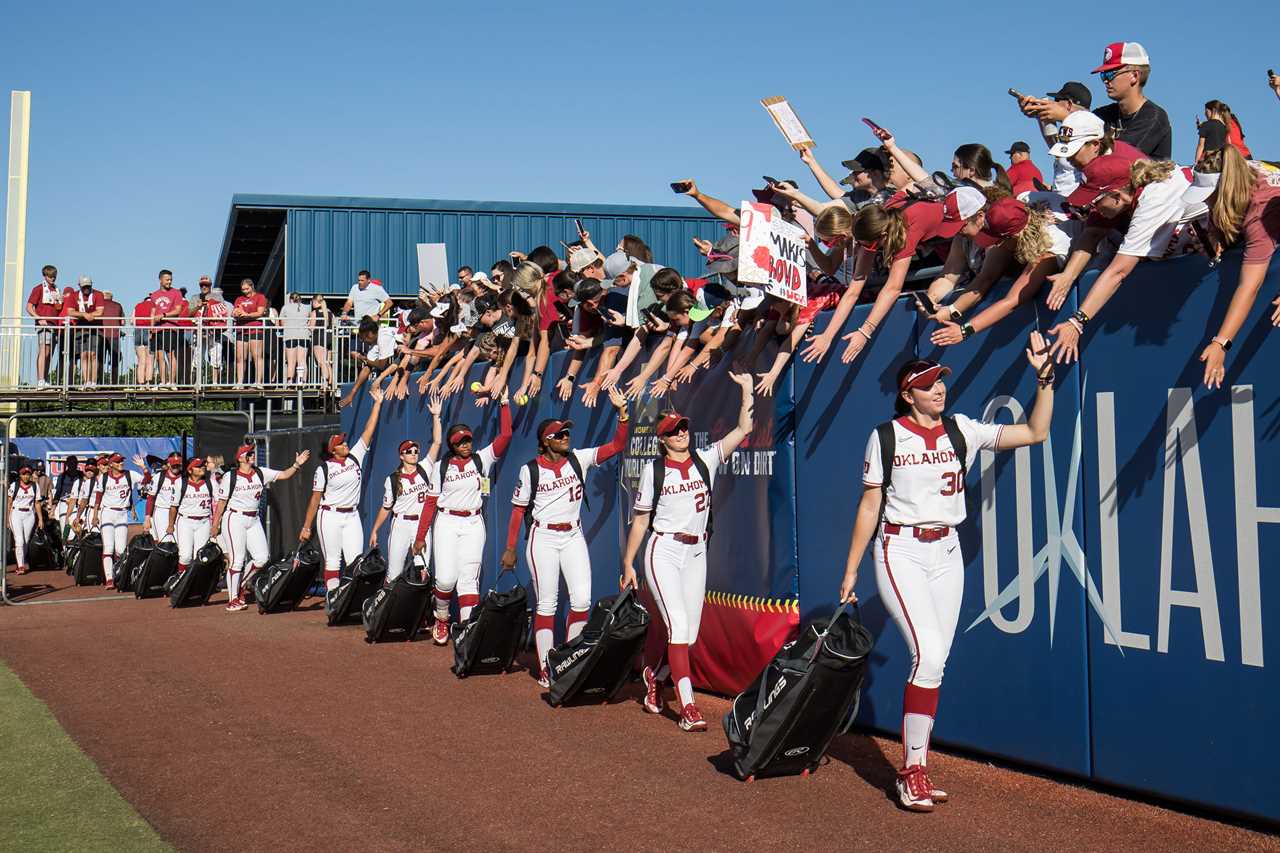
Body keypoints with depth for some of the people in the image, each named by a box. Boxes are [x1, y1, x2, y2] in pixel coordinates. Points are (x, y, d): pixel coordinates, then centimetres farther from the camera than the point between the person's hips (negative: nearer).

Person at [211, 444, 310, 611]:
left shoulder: (261, 473, 6)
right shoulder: (229, 477, -5)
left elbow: (283, 475, 0)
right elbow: (221, 502, -2)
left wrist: (296, 465, -17)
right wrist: (215, 525, 0)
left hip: (254, 520, 5)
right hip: (235, 519, -5)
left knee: (262, 557, -1)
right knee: (236, 560, -4)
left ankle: (241, 585, 21)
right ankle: (232, 599, 6)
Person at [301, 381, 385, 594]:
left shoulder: (355, 457, 4)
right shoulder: (324, 468, -5)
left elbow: (368, 431, 2)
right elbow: (316, 498, -3)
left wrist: (377, 402, -2)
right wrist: (306, 526, -4)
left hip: (352, 516, 4)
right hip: (330, 517, -4)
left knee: (356, 562, -3)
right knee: (332, 561, 0)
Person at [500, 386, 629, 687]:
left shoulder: (579, 459, 1)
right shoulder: (531, 470, -4)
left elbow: (617, 445, -7)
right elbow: (518, 509, 2)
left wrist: (622, 411, -19)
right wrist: (510, 548, 2)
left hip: (573, 536, 3)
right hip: (543, 538, -3)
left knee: (582, 599, -5)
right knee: (547, 604, -1)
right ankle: (545, 668, 4)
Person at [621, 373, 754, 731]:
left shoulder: (706, 460, 6)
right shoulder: (653, 470, 1)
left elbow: (743, 430, -3)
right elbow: (640, 519, 5)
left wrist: (746, 389, -10)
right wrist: (628, 563, 4)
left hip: (696, 553, 4)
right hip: (663, 551, -4)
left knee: (688, 634, 7)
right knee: (678, 626, -14)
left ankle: (653, 674, 36)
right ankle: (688, 707, -15)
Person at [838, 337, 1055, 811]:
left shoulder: (962, 431, 4)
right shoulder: (886, 437, -2)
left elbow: (1035, 433, -1)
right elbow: (870, 505, 2)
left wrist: (1044, 376, -9)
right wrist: (851, 569, 3)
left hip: (946, 552, 4)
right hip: (901, 551, -4)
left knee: (935, 661, 4)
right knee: (928, 653, -16)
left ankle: (914, 767, 16)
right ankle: (913, 772, -7)